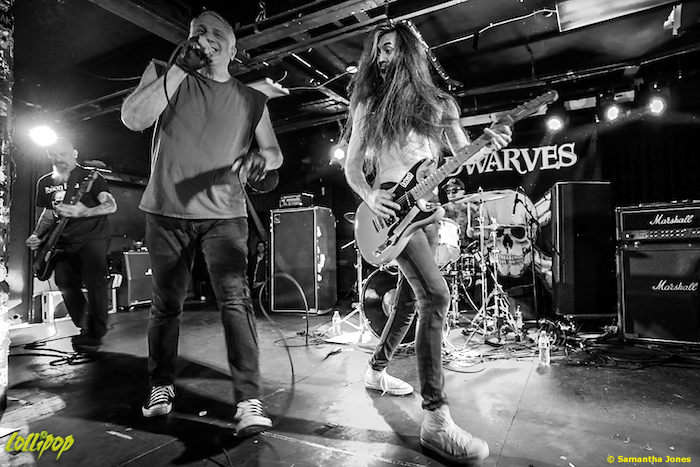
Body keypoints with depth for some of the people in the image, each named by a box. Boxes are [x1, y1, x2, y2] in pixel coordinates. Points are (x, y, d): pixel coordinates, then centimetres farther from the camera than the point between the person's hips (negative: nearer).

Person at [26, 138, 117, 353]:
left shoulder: (89, 176, -5)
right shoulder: (45, 182, 14)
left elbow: (111, 206, -15)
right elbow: (48, 213, 23)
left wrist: (83, 212, -29)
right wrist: (37, 236, 8)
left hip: (93, 237, -6)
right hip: (64, 242, 6)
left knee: (95, 283, -15)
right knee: (66, 284, 4)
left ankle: (95, 334, -7)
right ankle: (84, 329, 21)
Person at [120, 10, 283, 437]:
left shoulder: (252, 99, 10)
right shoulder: (164, 73, 9)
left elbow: (275, 153, 9)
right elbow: (133, 119, -7)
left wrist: (260, 159, -15)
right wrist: (179, 68, -10)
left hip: (225, 214, 0)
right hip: (167, 211, 1)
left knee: (236, 299, -15)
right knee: (167, 303, 9)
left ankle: (250, 402, -10)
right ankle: (162, 387, 30)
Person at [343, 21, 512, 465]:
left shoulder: (439, 102, 13)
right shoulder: (368, 105, 6)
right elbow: (352, 165, 4)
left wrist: (490, 142, -13)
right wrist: (370, 196, -14)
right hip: (391, 208, -5)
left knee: (412, 297, 12)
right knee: (436, 295, -21)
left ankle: (377, 369, 33)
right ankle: (436, 416, -15)